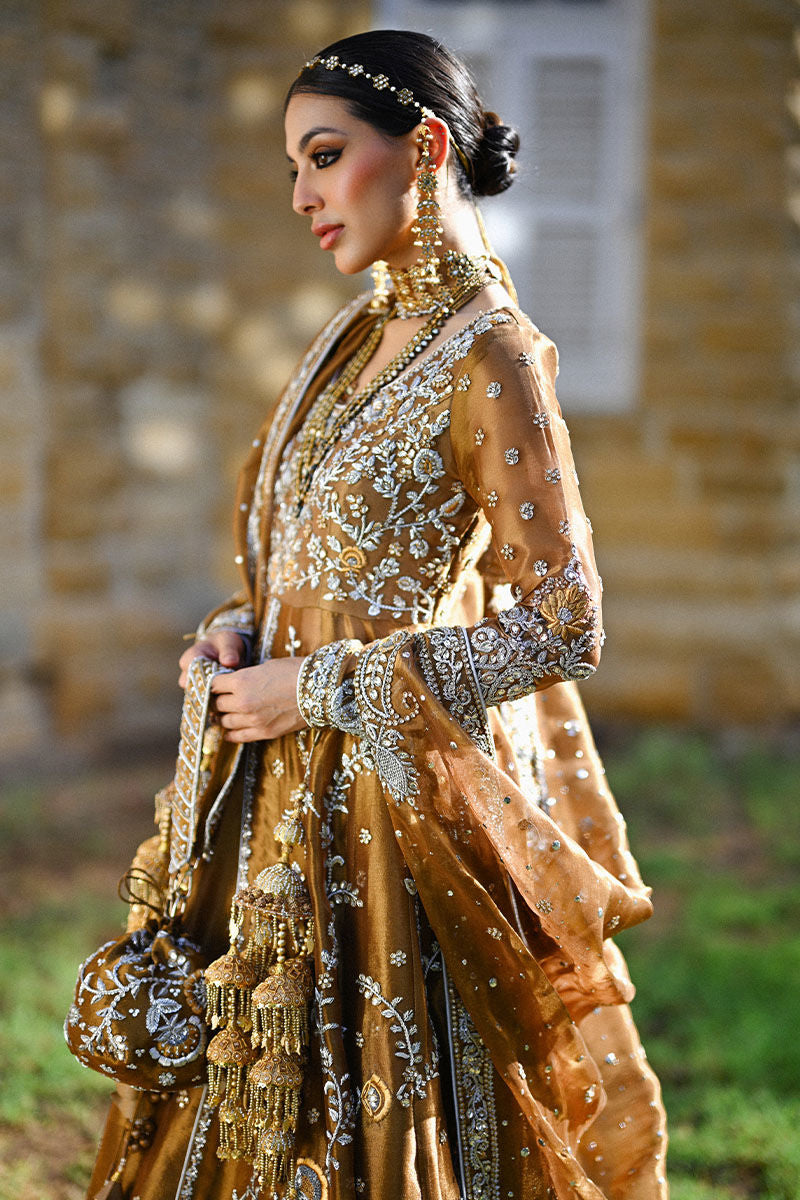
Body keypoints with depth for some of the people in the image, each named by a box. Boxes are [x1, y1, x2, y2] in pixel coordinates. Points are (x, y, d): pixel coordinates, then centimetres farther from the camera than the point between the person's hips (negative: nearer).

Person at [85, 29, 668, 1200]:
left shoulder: (489, 357, -15)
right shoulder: (358, 335, 10)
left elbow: (561, 627, -19)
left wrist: (316, 688, -17)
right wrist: (244, 630, -1)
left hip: (407, 801, -8)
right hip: (296, 793, 8)